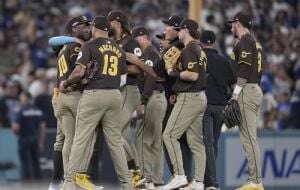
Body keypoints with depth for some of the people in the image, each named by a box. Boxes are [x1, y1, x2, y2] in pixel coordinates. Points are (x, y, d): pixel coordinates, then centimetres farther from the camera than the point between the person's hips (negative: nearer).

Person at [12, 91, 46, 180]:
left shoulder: (21, 112, -12)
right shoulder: (38, 111, 5)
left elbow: (16, 128, -18)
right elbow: (43, 128, 6)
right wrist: (41, 143, 12)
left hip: (24, 139, -5)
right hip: (35, 140, 5)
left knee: (26, 164, 0)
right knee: (36, 163, 12)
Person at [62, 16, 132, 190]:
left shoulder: (90, 46, -3)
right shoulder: (118, 49, 13)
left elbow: (79, 72, -12)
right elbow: (123, 79, 14)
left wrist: (66, 83, 4)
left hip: (93, 95, -5)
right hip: (115, 96, 5)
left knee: (82, 138, -3)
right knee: (115, 140, 10)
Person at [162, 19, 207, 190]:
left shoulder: (189, 49, -13)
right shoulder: (200, 49, 17)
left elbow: (193, 75, -23)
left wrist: (174, 72, -10)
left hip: (189, 98, -10)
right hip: (201, 97, 10)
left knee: (170, 134, -9)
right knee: (196, 140, 9)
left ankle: (180, 175, -15)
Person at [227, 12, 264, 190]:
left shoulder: (244, 42, -9)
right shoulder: (256, 42, 21)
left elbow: (244, 70, -18)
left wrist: (235, 95, -19)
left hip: (247, 91, -10)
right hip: (257, 90, 10)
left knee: (248, 137, -12)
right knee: (251, 137, 10)